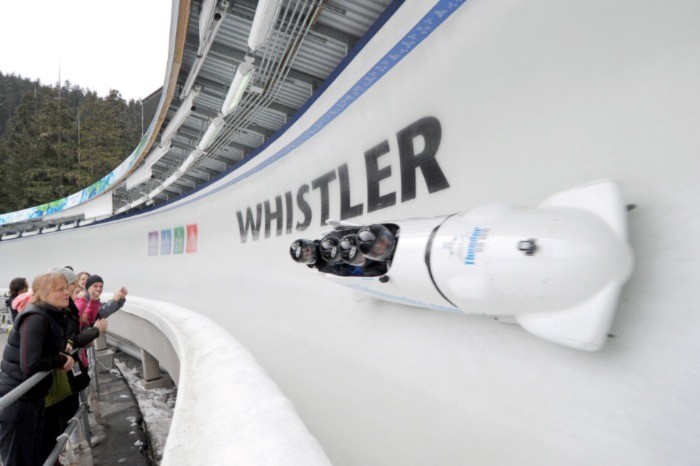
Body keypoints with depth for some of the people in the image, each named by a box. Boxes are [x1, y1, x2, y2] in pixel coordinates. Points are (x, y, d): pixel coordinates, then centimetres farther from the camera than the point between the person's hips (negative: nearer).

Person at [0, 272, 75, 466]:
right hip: (17, 399, -8)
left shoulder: (56, 316, 4)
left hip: (35, 395, 8)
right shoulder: (36, 318, -23)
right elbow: (30, 365, -29)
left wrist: (62, 350, 1)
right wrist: (61, 360, -15)